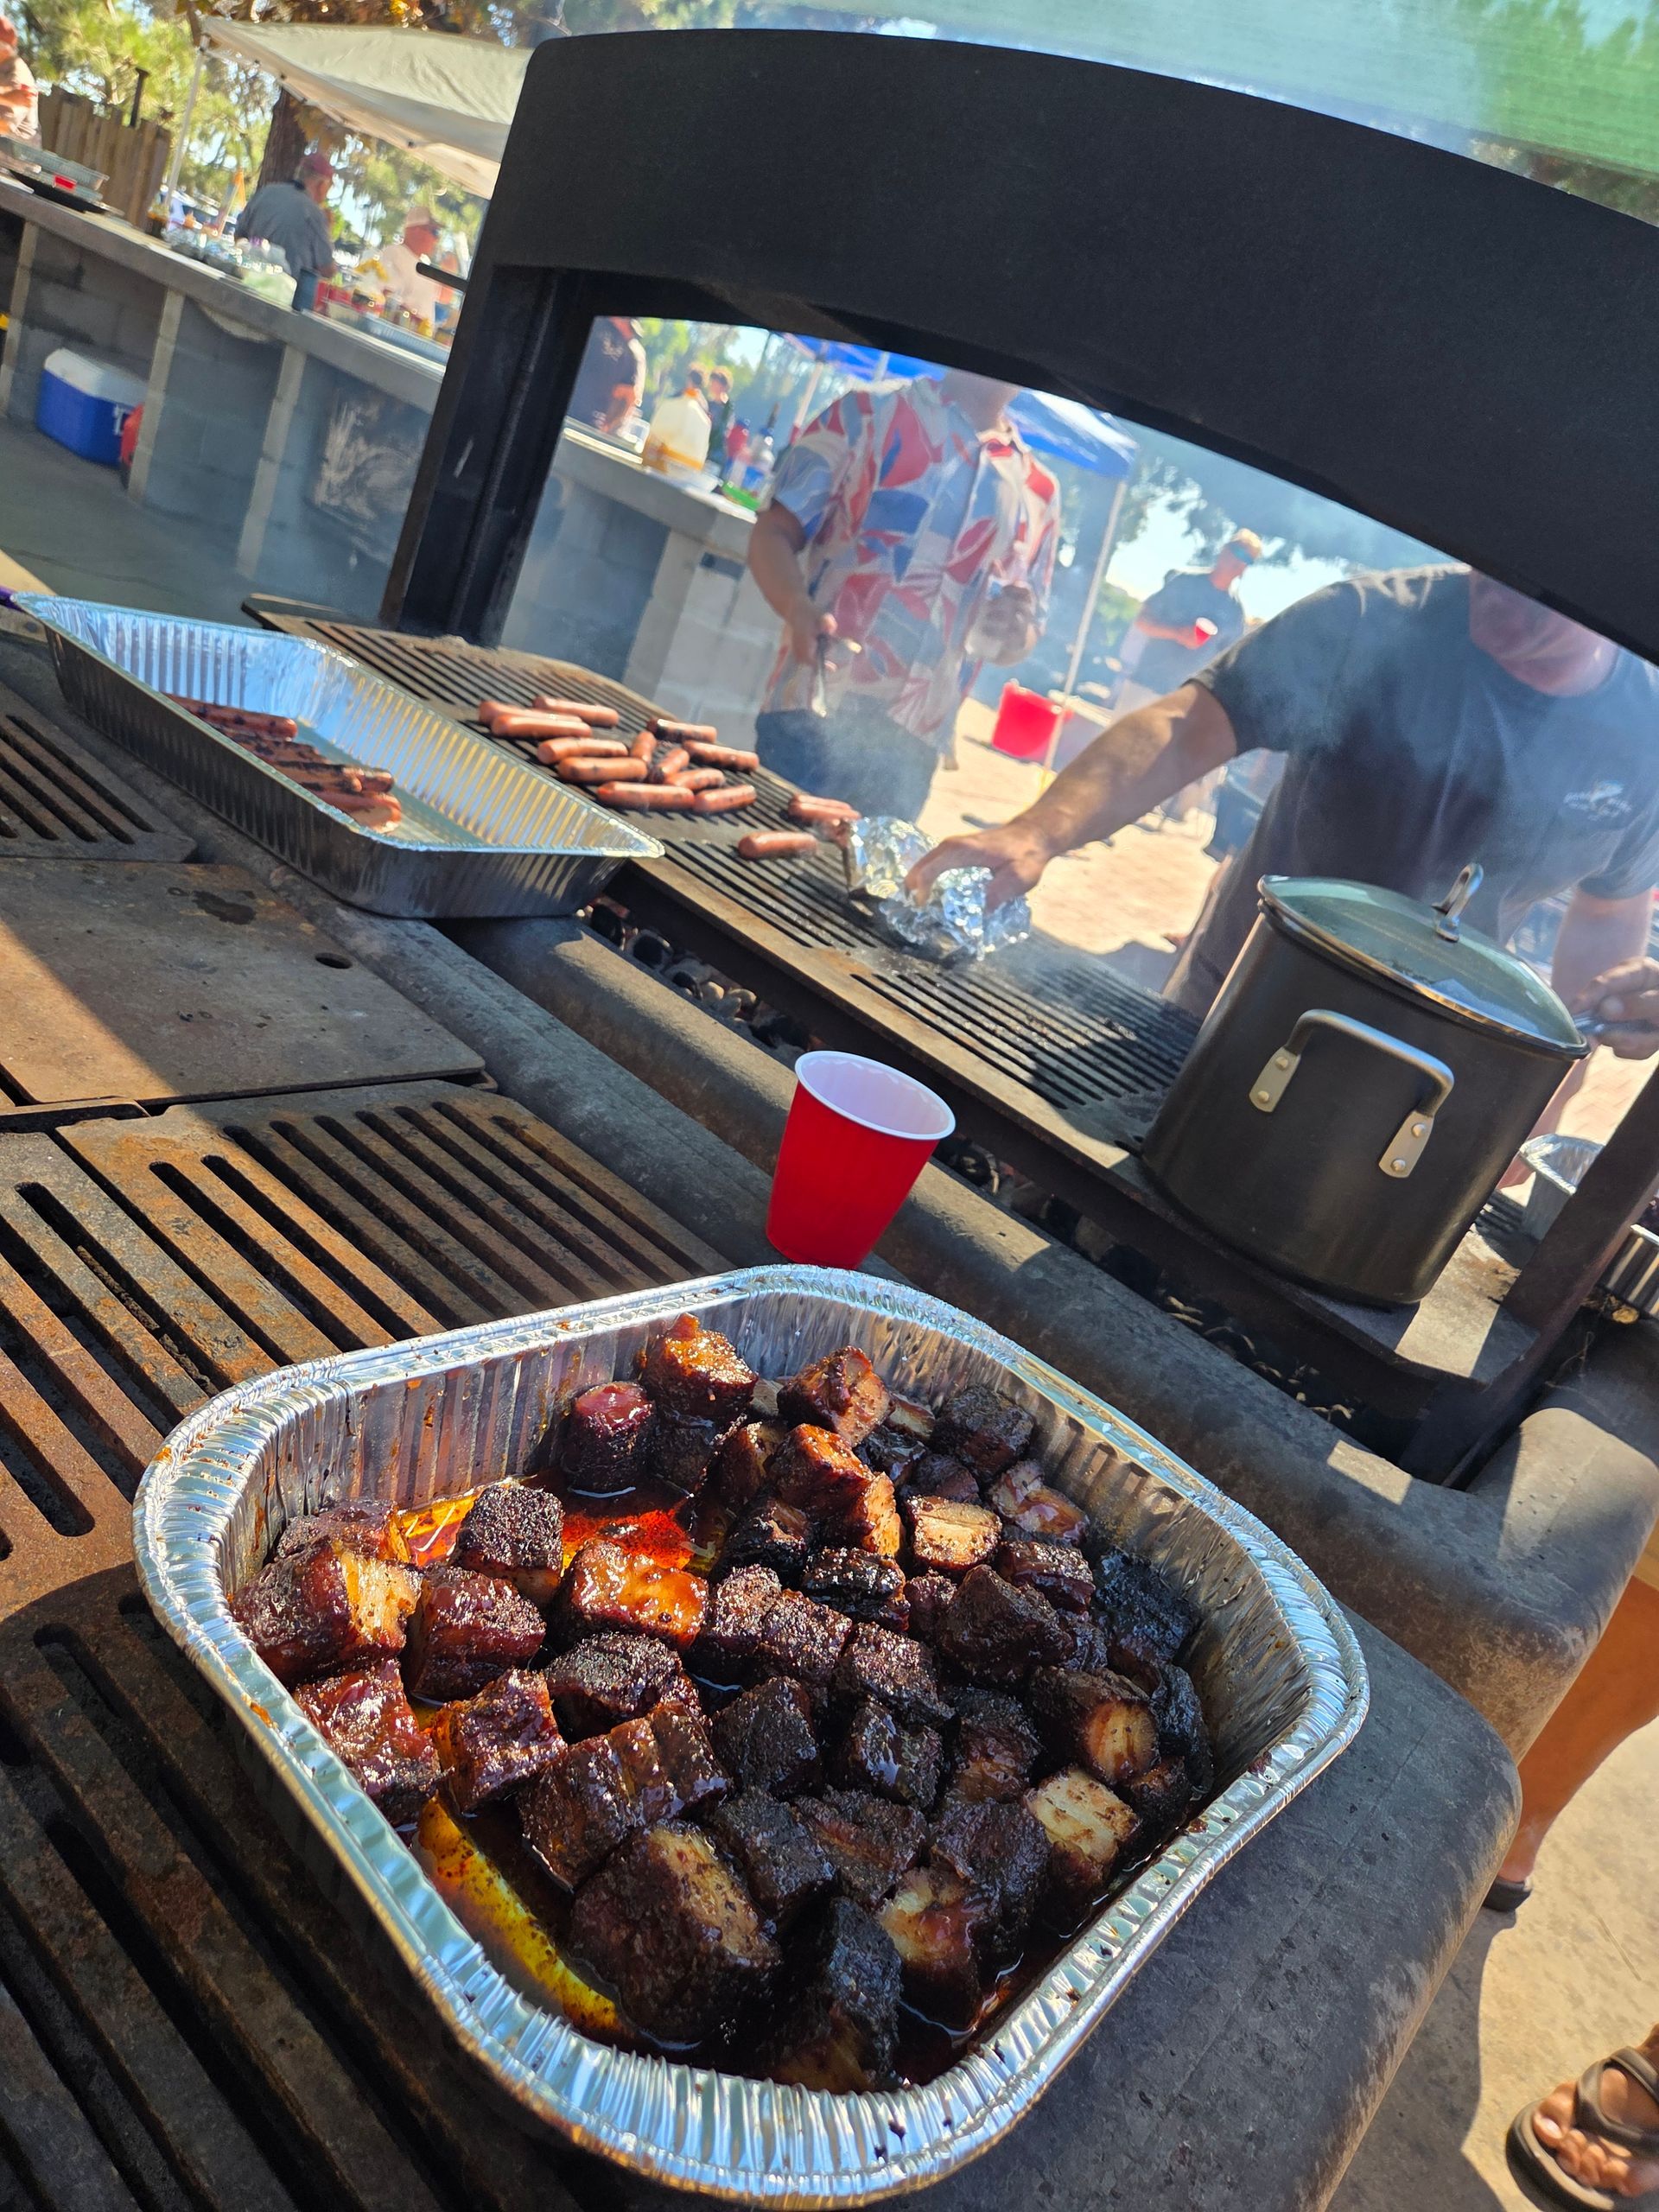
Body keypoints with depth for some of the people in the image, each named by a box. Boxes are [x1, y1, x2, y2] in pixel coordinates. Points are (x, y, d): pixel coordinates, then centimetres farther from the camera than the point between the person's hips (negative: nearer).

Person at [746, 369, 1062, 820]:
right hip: (811, 720, -3)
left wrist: (1015, 634, -3)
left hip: (911, 750, 3)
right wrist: (800, 609, -21)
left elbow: (1025, 634, 22)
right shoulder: (869, 414, 6)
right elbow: (773, 533, 1)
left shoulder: (1038, 491, 15)